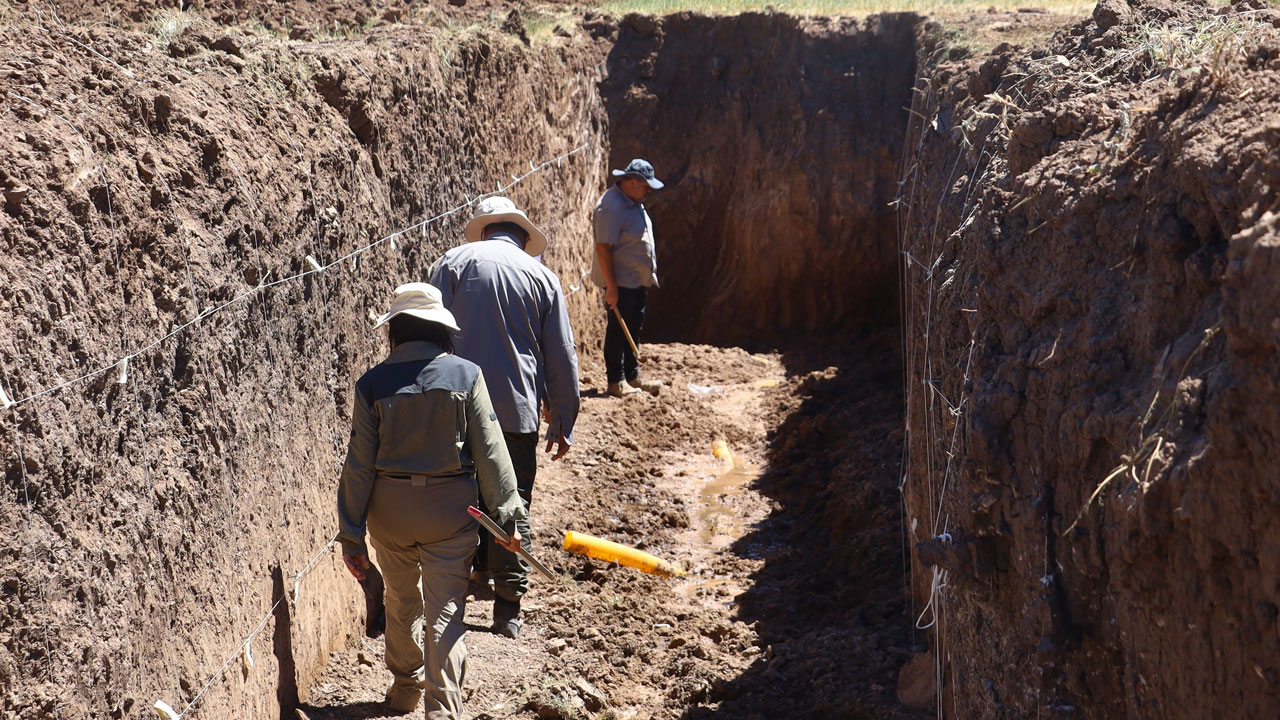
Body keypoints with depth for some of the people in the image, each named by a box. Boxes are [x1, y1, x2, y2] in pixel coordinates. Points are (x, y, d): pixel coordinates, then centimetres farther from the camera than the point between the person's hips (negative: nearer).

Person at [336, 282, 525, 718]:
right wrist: (507, 514, 0)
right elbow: (489, 452, -8)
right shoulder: (465, 375, -8)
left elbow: (359, 466, -5)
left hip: (390, 507, 2)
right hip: (449, 507, -2)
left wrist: (351, 534, 1)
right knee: (445, 612, 3)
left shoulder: (373, 383, -6)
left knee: (400, 602, 22)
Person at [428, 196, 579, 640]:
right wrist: (562, 423, 15)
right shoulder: (542, 277, 7)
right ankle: (507, 611, 12)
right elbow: (562, 358, 8)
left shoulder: (454, 263, 3)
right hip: (517, 410, 1)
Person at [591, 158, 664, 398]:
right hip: (620, 282, -10)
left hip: (638, 281, 10)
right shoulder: (611, 207, -20)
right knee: (618, 331, -2)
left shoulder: (634, 203, 11)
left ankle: (632, 377, 25)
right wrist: (611, 286, -24)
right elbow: (603, 248, -23)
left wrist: (648, 278, 21)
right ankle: (616, 382, 5)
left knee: (633, 329, 16)